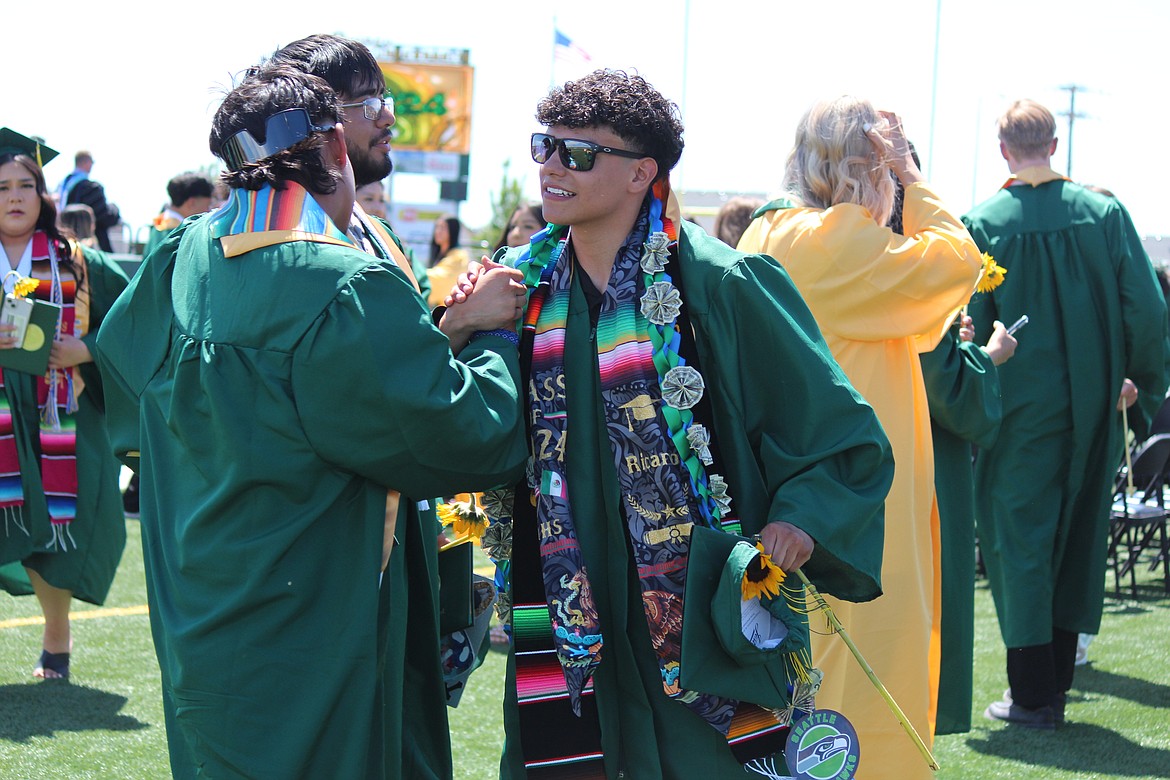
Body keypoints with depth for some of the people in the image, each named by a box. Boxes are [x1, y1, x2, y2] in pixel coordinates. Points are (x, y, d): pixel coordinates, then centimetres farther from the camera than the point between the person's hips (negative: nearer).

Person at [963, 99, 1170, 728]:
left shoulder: (982, 225, -12)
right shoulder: (1104, 214, -4)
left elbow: (970, 325, -10)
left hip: (1018, 410, -3)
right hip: (1090, 409, 3)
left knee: (1019, 540, 6)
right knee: (1078, 539, 15)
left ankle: (1032, 694, 7)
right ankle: (1055, 684, 22)